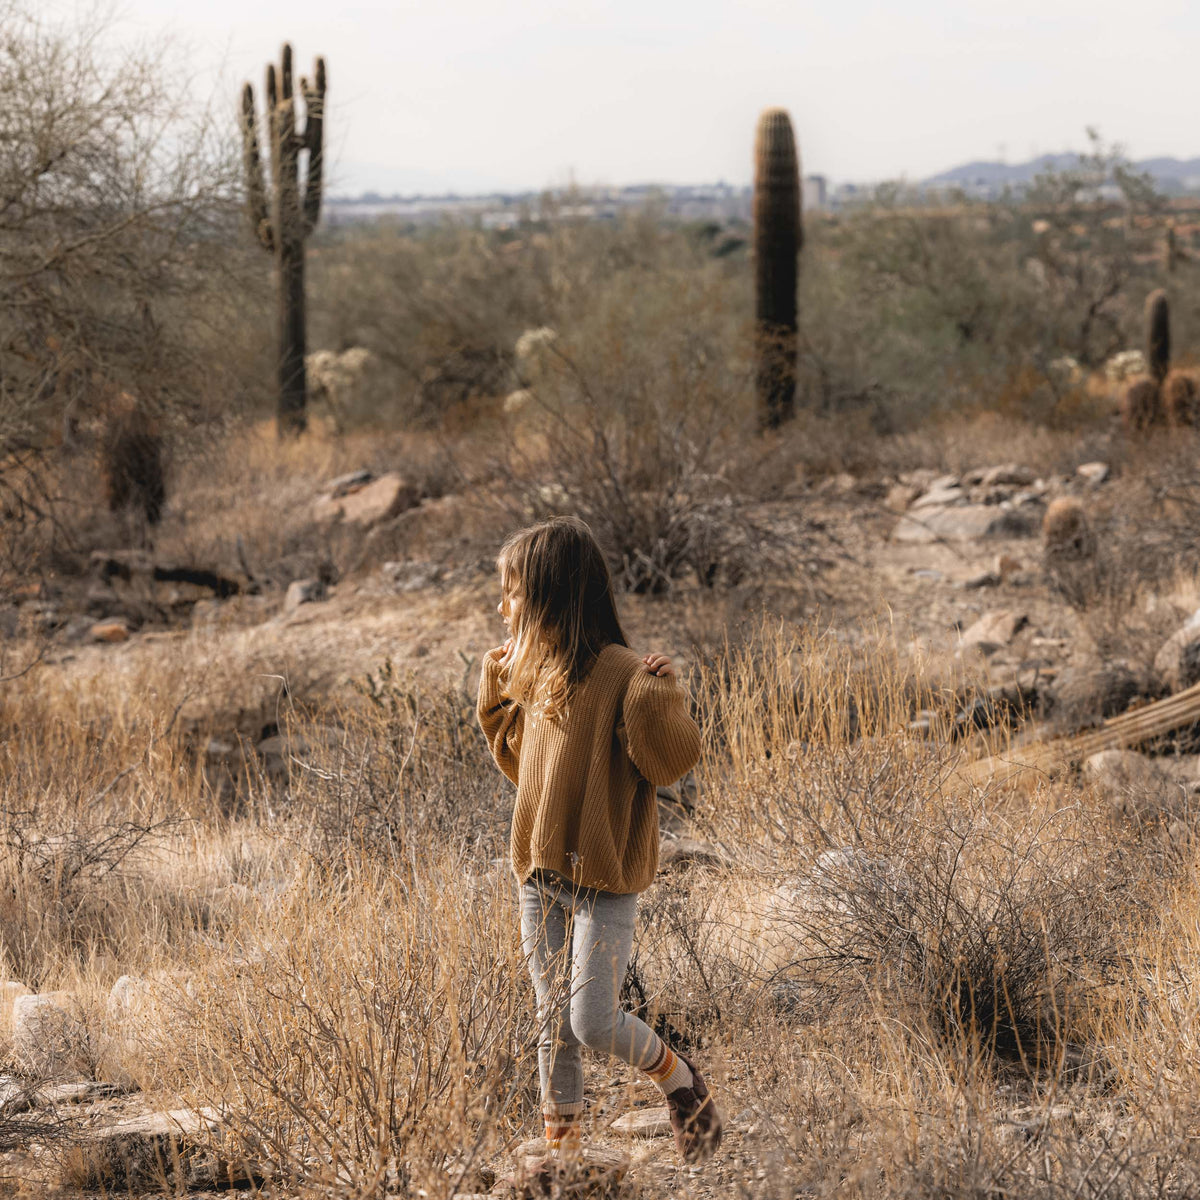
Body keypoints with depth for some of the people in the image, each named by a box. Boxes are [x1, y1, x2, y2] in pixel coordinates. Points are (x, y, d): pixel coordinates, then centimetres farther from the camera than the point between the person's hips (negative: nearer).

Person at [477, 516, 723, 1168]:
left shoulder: (619, 673, -15)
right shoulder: (536, 673, 10)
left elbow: (671, 761, -17)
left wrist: (658, 695, -29)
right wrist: (496, 692, 18)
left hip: (604, 880, -7)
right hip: (540, 875, 7)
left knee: (593, 1021, -10)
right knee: (553, 1023, 10)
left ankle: (680, 1078, 17)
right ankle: (561, 1148, 18)